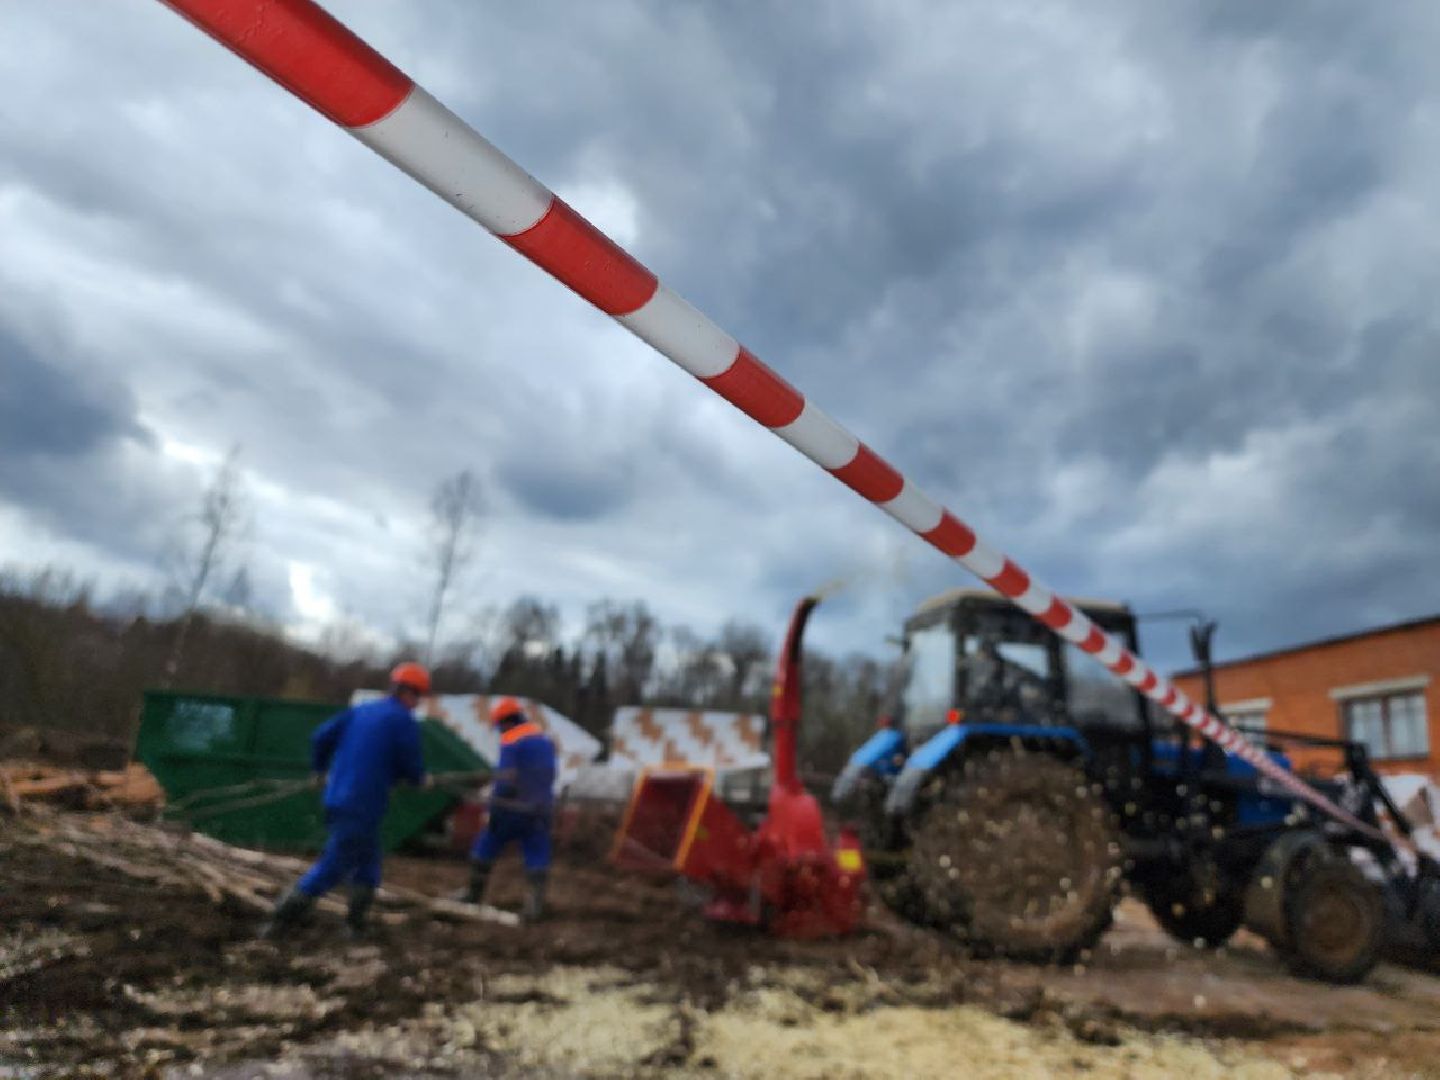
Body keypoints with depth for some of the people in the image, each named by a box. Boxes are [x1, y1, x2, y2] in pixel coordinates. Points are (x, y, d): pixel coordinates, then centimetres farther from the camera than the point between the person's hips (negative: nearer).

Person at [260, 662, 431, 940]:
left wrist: (320, 770, 24)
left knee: (368, 862, 19)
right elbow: (411, 763, -10)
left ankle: (356, 925, 20)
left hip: (338, 798, 8)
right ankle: (279, 922, 0)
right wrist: (421, 779, 12)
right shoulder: (404, 720, -8)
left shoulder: (360, 711, 12)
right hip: (363, 804, -8)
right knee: (333, 866, -1)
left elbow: (321, 736, 9)